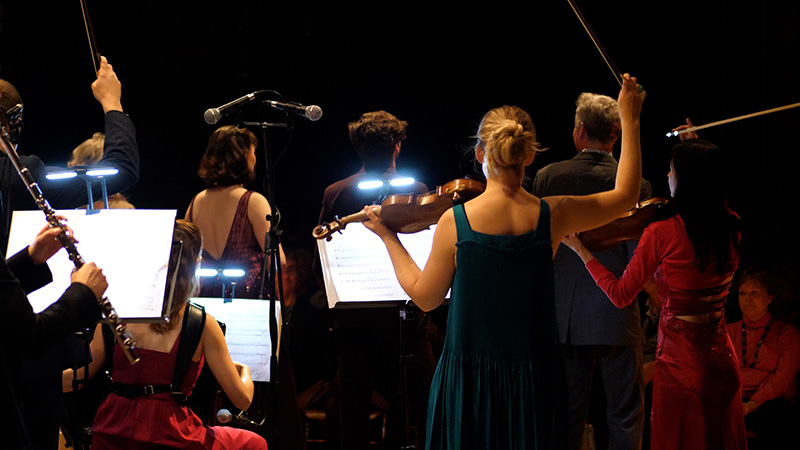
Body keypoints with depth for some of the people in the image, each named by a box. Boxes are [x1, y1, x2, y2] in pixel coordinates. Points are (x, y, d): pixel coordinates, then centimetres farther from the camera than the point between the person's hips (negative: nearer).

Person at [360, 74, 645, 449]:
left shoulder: (455, 222, -13)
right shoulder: (551, 215, -9)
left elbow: (424, 297, -1)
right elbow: (626, 194, 7)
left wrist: (388, 238, 11)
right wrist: (629, 121, 15)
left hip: (469, 377, -1)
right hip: (534, 376, 1)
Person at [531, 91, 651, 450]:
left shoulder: (547, 177, -4)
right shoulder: (634, 185, -9)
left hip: (565, 317, 2)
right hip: (616, 318, -2)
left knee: (568, 421, 10)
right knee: (624, 419, 7)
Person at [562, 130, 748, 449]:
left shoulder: (662, 234, -18)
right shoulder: (732, 228, -3)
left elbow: (620, 295, -10)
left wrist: (580, 249, 0)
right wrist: (697, 154, 28)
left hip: (679, 362, -5)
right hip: (722, 363, 5)